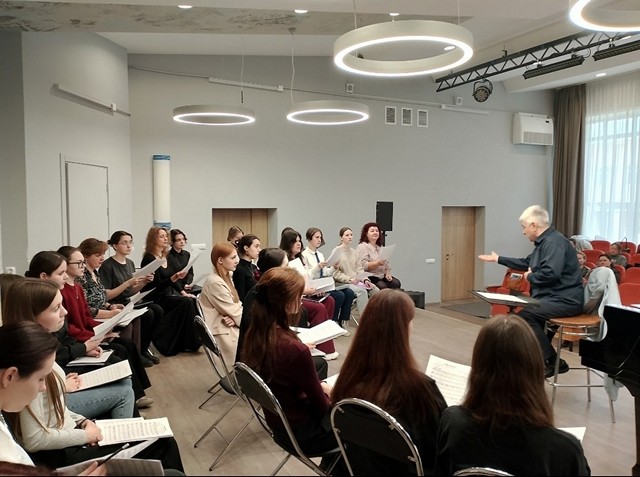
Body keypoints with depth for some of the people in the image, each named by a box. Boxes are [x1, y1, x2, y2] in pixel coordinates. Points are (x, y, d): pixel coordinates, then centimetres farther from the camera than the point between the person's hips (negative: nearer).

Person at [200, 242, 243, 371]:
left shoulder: (226, 277, 9)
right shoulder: (215, 283, -20)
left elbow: (236, 305, 8)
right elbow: (233, 311, -19)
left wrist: (234, 317, -13)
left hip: (232, 326, 8)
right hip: (223, 333, -8)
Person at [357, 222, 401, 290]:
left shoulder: (380, 247, 23)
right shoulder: (362, 247, -2)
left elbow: (386, 265, 23)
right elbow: (363, 265, -14)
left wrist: (388, 274, 3)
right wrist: (378, 263, -25)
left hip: (382, 276, 7)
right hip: (370, 277, -7)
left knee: (396, 283, -20)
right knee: (382, 286, -33)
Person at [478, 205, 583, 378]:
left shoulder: (554, 242, -17)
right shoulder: (544, 241, 16)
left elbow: (551, 273, -30)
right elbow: (526, 263, 28)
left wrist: (530, 277, -11)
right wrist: (498, 259, 32)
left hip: (565, 299, -11)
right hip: (554, 296, 11)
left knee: (524, 316, -20)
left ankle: (553, 362, -11)